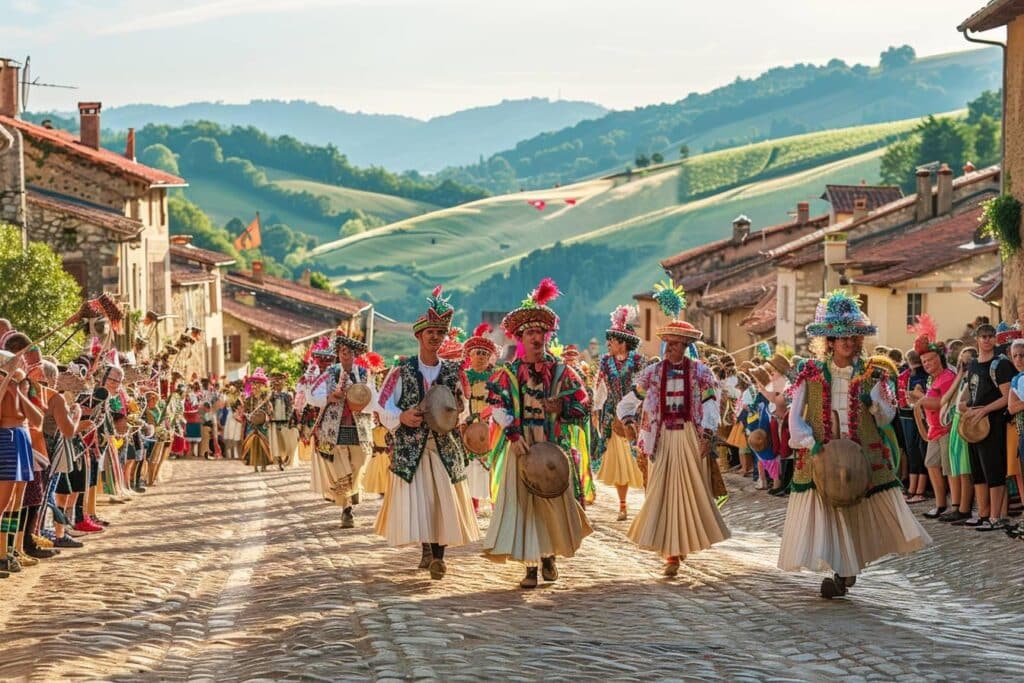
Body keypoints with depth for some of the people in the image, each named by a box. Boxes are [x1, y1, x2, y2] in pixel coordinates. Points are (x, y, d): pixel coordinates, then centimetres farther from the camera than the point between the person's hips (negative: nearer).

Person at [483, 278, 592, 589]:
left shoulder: (560, 370, 6)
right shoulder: (508, 372, 3)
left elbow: (582, 402, 5)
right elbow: (497, 406, -6)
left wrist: (561, 407, -14)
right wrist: (513, 434, -18)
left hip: (554, 445, 1)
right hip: (522, 446, -1)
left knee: (554, 501, 5)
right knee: (523, 502, -5)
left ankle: (549, 555, 25)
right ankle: (531, 566, -3)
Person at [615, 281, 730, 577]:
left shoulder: (699, 371, 0)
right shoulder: (653, 372, 4)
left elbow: (710, 405, -3)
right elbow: (628, 401, 7)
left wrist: (707, 436, -13)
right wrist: (627, 418, -13)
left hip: (691, 439, -1)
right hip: (663, 439, 1)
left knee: (692, 491, 3)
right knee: (664, 493, -1)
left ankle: (685, 541, 18)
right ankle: (672, 552, 4)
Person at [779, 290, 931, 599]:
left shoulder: (872, 374, 5)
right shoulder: (812, 373, 3)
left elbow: (888, 417, 2)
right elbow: (795, 415, -1)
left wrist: (872, 400, -18)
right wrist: (811, 443, -15)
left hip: (863, 455, 1)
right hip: (822, 457, -1)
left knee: (861, 513, 2)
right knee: (826, 513, -2)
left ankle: (845, 573, 20)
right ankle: (840, 572, 13)